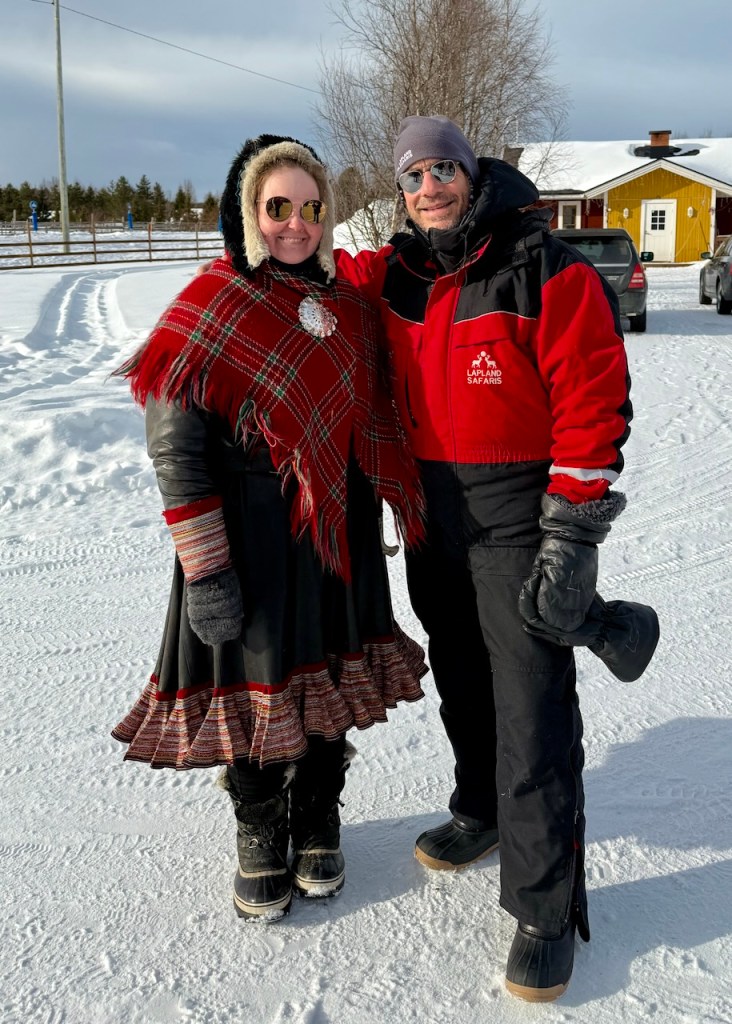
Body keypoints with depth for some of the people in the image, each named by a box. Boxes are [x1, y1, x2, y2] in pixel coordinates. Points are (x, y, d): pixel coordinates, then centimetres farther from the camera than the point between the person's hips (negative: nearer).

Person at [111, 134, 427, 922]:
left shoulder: (345, 305, 8)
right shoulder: (211, 310, -9)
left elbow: (375, 422, 16)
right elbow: (175, 450, -13)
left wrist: (393, 513, 14)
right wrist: (205, 570, -17)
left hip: (340, 535, 5)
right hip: (254, 541, -4)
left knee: (328, 679, 14)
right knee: (255, 684, 7)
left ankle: (317, 819, 37)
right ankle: (259, 834, 31)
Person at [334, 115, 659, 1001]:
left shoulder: (547, 271, -12)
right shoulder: (396, 276, 6)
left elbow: (594, 404, -15)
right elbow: (330, 268, 27)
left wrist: (572, 538, -18)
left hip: (518, 513, -6)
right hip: (431, 512, 6)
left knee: (532, 711, -4)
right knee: (461, 682, 20)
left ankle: (546, 907, 9)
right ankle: (482, 811, 44)